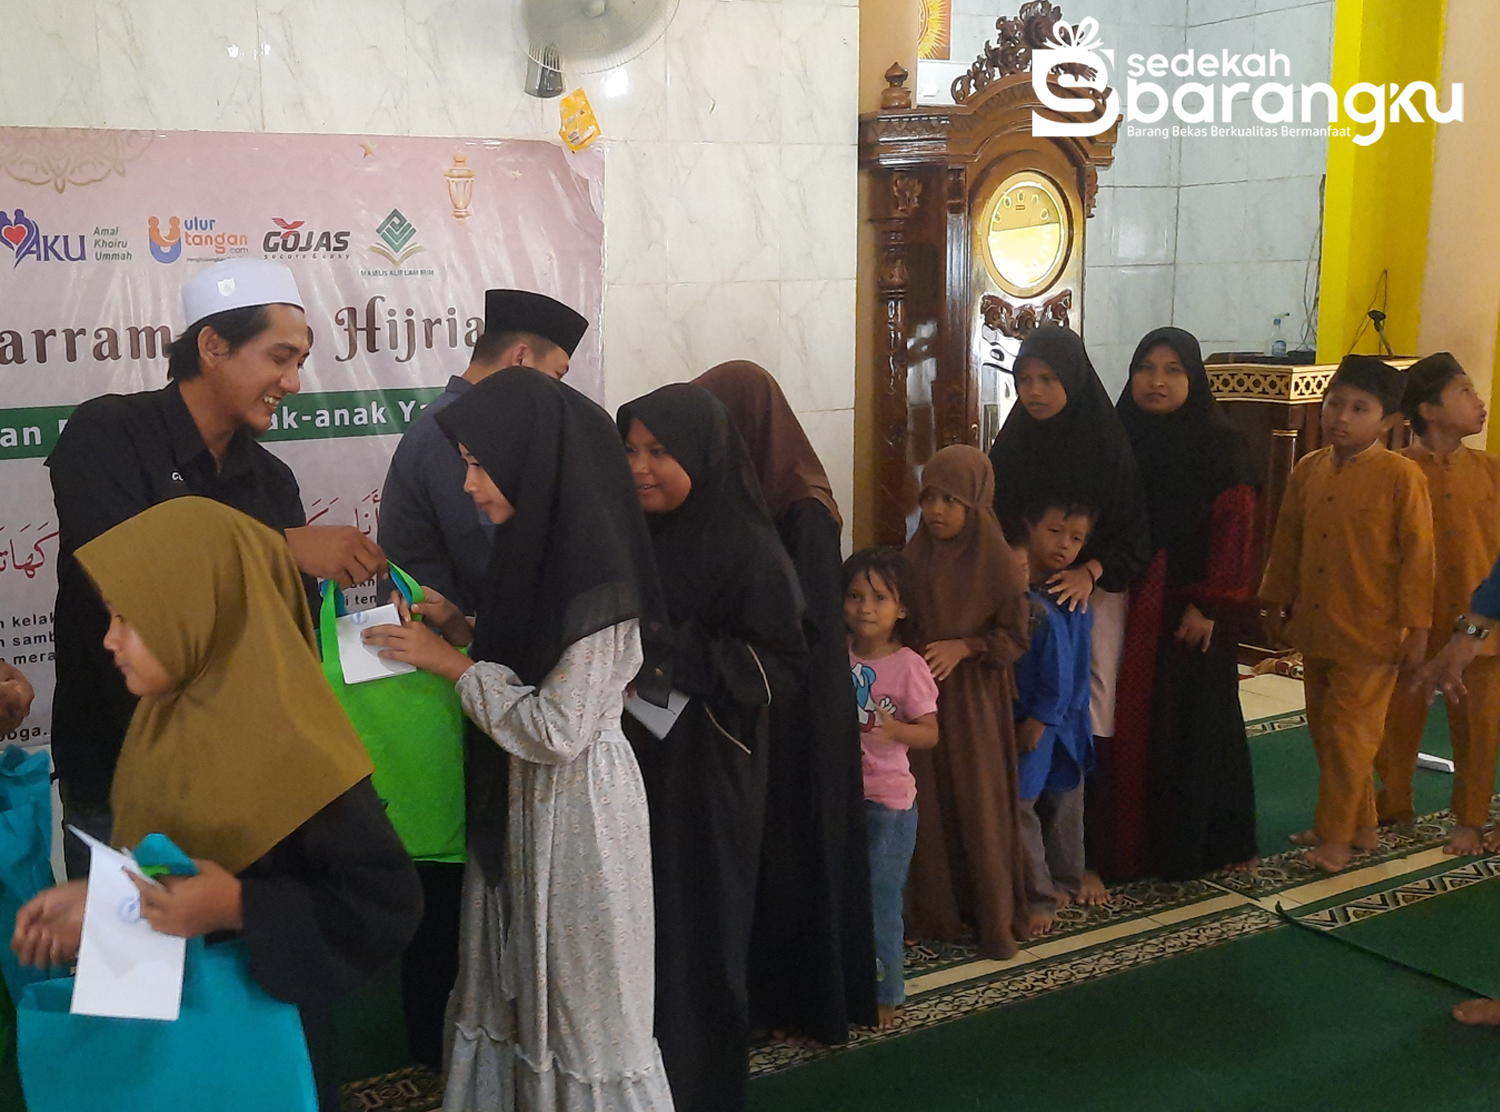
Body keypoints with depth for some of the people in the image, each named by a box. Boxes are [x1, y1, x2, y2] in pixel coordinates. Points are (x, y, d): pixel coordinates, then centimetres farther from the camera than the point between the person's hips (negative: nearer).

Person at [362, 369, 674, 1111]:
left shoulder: (597, 573, -23)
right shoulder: (537, 544, 4)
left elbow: (557, 729, -24)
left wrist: (451, 663, -16)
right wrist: (463, 628, 3)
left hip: (576, 805, -8)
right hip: (520, 798, 8)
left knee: (583, 997, 8)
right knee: (519, 987, 18)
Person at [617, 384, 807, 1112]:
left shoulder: (749, 551, -11)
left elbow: (783, 666, -14)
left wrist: (676, 658, -22)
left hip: (702, 779, -5)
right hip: (628, 766, 5)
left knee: (693, 929, 4)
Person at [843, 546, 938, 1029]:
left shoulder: (908, 666, -9)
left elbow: (930, 733, -9)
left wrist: (892, 728, -26)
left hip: (888, 797, -4)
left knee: (879, 899, 2)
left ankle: (885, 994, 17)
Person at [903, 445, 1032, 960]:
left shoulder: (994, 559, -11)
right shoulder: (916, 553, 2)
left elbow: (1016, 633, -8)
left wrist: (962, 647, -18)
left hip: (974, 700, -4)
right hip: (922, 693, 4)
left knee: (981, 807, 4)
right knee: (929, 805, 9)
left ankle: (995, 918, 18)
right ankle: (937, 910, 23)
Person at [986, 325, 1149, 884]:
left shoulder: (1108, 446, -6)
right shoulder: (1011, 445, 3)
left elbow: (1134, 531, -6)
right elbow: (994, 524, 8)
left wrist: (1091, 571, -21)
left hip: (1094, 599, -2)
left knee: (1089, 723, 0)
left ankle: (1089, 855, 12)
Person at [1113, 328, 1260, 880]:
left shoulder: (1220, 444, -5)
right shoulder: (1122, 439, 5)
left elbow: (1234, 529, -9)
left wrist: (1209, 604, -14)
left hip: (1193, 606, -3)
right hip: (1132, 606, 3)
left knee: (1196, 720, 3)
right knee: (1136, 721, 6)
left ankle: (1200, 844, 17)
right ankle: (1140, 837, 18)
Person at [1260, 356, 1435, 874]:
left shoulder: (1401, 476, -12)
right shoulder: (1308, 470, 4)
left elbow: (1417, 555, -10)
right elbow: (1287, 542, 12)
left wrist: (1416, 627, -10)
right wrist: (1276, 604, 15)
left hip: (1369, 632, -6)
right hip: (1315, 626, 6)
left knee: (1349, 732, 0)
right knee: (1324, 728, 14)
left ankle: (1336, 833, 12)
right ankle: (1359, 824, 28)